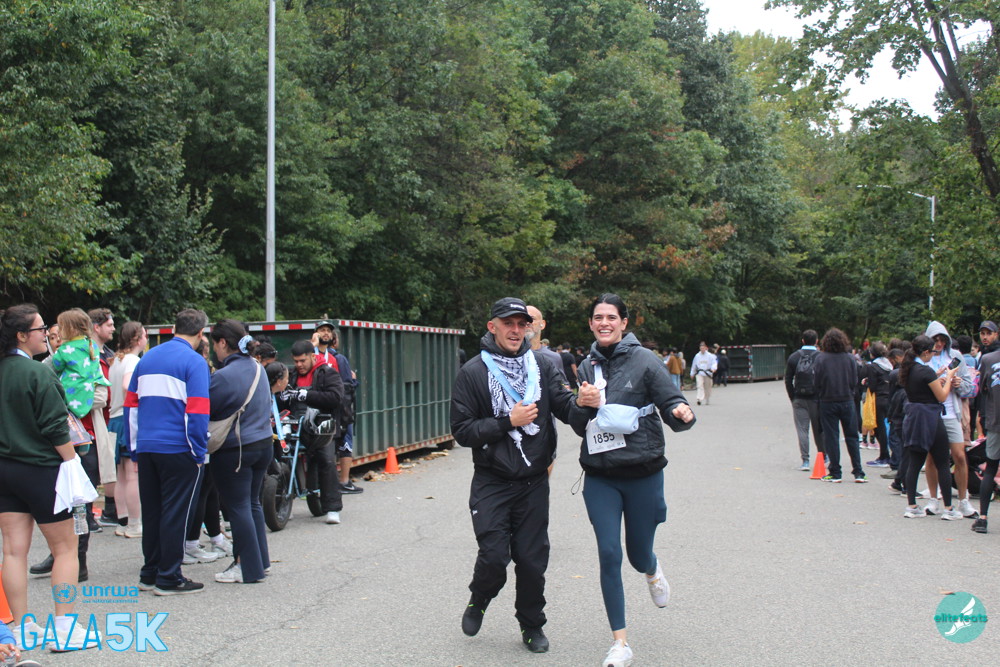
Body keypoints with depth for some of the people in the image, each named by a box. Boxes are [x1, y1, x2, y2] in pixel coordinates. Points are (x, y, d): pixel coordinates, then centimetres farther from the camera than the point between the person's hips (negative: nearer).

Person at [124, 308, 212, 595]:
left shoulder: (147, 358, 13)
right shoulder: (193, 361, -8)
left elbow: (131, 404, 14)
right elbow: (197, 411, -15)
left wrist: (135, 448, 17)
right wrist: (199, 453, -8)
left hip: (146, 449, 6)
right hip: (178, 450, -6)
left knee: (151, 511, 14)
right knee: (175, 513, 1)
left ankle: (149, 574, 22)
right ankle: (168, 578, 6)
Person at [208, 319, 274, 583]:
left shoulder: (223, 376, -19)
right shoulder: (258, 369, 6)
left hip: (234, 450, -8)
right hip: (263, 444, 8)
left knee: (238, 507, 1)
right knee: (253, 503, 18)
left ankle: (248, 569, 7)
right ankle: (260, 559, 26)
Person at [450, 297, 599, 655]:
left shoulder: (541, 366, 3)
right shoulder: (473, 372, -6)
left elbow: (563, 406, -3)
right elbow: (462, 430, -9)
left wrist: (580, 402, -25)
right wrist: (508, 421, -17)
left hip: (534, 481, 3)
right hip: (492, 483, -2)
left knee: (533, 558, 7)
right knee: (494, 555, -6)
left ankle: (532, 625, 28)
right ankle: (478, 602, 26)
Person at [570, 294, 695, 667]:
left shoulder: (644, 361, -6)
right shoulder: (588, 368, 7)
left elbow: (672, 405, -9)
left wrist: (683, 414, -31)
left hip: (642, 473, -3)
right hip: (600, 478, 3)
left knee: (638, 554, 10)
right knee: (609, 555, -4)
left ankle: (652, 571, 50)